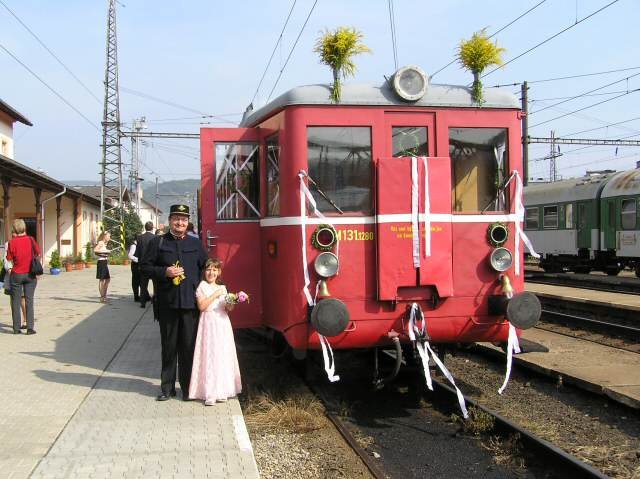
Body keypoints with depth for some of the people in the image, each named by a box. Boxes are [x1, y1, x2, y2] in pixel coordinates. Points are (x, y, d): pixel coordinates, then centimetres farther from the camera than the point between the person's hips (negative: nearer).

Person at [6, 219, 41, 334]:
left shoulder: (12, 242, -11)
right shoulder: (31, 240, -5)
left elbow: (9, 259, -5)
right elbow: (38, 254, 2)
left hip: (16, 275, -1)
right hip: (30, 275, 1)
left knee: (16, 302, 9)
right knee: (29, 301, 4)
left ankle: (16, 328, 11)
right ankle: (30, 328, -1)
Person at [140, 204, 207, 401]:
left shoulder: (196, 244, 11)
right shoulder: (157, 242, 6)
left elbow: (205, 268, 11)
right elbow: (145, 266, 4)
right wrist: (165, 272, -11)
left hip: (191, 302, 1)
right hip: (167, 303, -1)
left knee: (189, 346, 5)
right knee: (168, 346, 7)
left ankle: (188, 387, 14)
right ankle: (167, 387, 16)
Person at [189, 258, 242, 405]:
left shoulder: (222, 288, 14)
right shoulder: (202, 286, -2)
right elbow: (201, 306, -13)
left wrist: (230, 305, -5)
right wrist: (215, 295, -14)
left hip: (223, 323, 5)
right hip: (209, 324, -5)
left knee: (223, 357, 4)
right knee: (209, 356, -8)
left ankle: (221, 390, 11)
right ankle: (209, 394, -8)